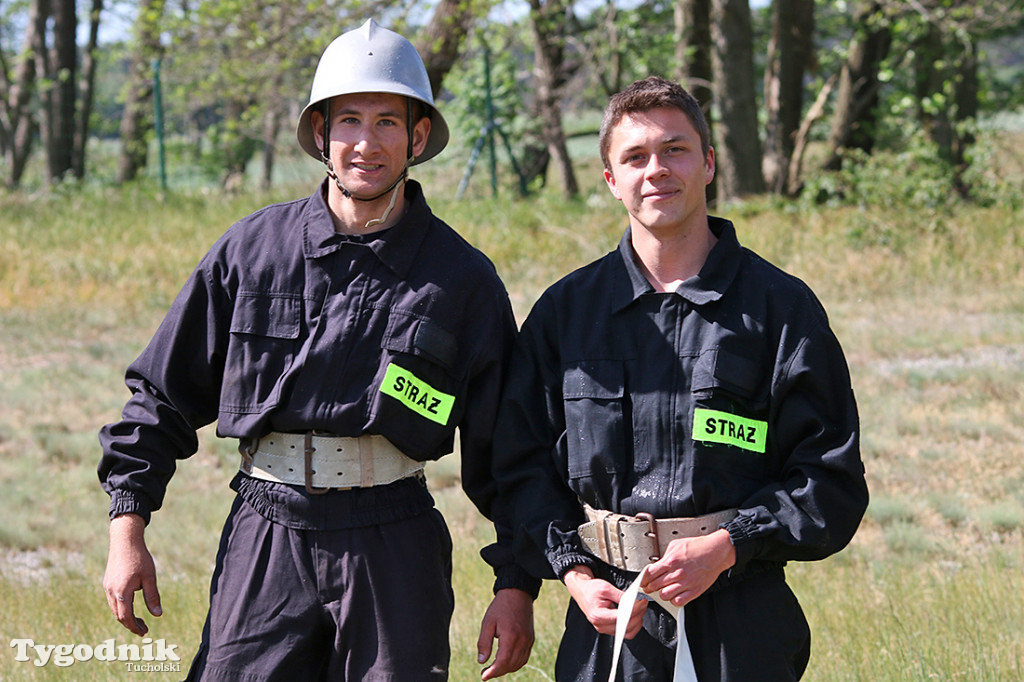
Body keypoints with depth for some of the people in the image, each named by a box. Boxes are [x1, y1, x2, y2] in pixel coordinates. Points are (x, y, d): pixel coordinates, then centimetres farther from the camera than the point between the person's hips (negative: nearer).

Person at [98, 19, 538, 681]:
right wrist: (128, 531, 4)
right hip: (265, 535, 1)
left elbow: (504, 449, 5)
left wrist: (517, 584, 1)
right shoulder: (252, 248, 4)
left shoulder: (464, 278, 2)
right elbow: (164, 393, 10)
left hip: (393, 548, 0)